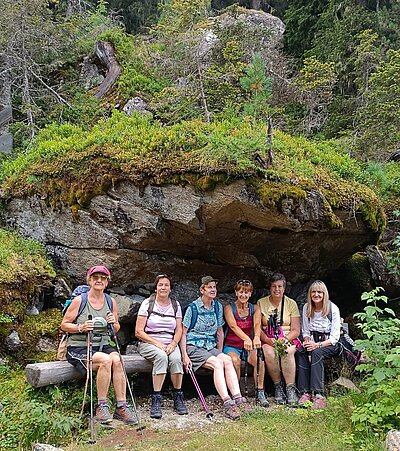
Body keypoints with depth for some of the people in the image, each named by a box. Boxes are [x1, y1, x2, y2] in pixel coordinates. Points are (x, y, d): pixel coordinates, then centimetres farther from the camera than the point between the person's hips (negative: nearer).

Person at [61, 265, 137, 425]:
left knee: (116, 359, -28)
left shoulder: (111, 302, 9)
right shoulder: (79, 300, -4)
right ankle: (102, 407, -18)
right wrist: (80, 328, -19)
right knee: (106, 360, -31)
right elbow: (64, 325, -1)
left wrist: (114, 323, -6)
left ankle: (121, 407, -21)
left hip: (103, 345, 4)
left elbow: (116, 330, 17)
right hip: (78, 347, -4)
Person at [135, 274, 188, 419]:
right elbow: (139, 332, -6)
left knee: (176, 358, -30)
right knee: (161, 356, -35)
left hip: (169, 344, 3)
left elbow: (179, 330, 9)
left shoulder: (175, 305, 10)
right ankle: (156, 399, -29)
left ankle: (178, 397, -14)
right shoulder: (147, 303, -1)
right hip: (148, 343, -3)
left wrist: (173, 344, -11)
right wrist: (157, 343, -16)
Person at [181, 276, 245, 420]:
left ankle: (237, 397, -35)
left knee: (227, 360, -25)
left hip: (211, 347, 5)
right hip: (194, 347, -5)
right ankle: (227, 403, -35)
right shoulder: (193, 307, -6)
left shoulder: (218, 306, 10)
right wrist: (185, 356, -14)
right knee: (217, 363, -29)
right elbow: (183, 333, -6)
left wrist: (220, 352, 12)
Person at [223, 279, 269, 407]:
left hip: (249, 347, 2)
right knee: (235, 361, -33)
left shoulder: (255, 308, 5)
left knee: (260, 360, -27)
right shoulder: (229, 308, -4)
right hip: (231, 346, -2)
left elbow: (257, 324, -14)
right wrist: (246, 338, -41)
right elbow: (233, 326, -21)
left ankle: (260, 393, -11)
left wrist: (256, 337, -39)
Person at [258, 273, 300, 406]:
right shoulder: (261, 303, 6)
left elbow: (296, 330, 3)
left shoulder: (291, 303, 6)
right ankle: (278, 387, -15)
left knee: (287, 352, -33)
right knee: (269, 353, -32)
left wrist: (285, 339, -16)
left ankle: (291, 389, -25)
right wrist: (268, 340, -16)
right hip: (268, 341, 0)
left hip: (288, 339, 0)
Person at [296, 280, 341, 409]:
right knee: (300, 351, -28)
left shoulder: (333, 309, -9)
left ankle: (319, 395, -38)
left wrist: (318, 345, -25)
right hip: (314, 342, 4)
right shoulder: (306, 308, 5)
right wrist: (307, 340, -11)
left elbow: (335, 337, -12)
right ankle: (305, 392, -30)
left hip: (330, 344, -4)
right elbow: (305, 331, 11)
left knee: (317, 353, -35)